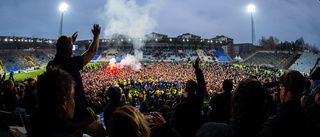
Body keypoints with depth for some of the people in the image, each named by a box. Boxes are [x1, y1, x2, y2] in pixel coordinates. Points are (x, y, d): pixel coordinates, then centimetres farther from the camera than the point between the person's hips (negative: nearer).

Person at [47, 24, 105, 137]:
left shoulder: (51, 65, -2)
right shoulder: (71, 63, -22)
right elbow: (92, 51, -10)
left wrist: (69, 42, 28)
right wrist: (96, 35, 6)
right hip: (82, 114, -7)